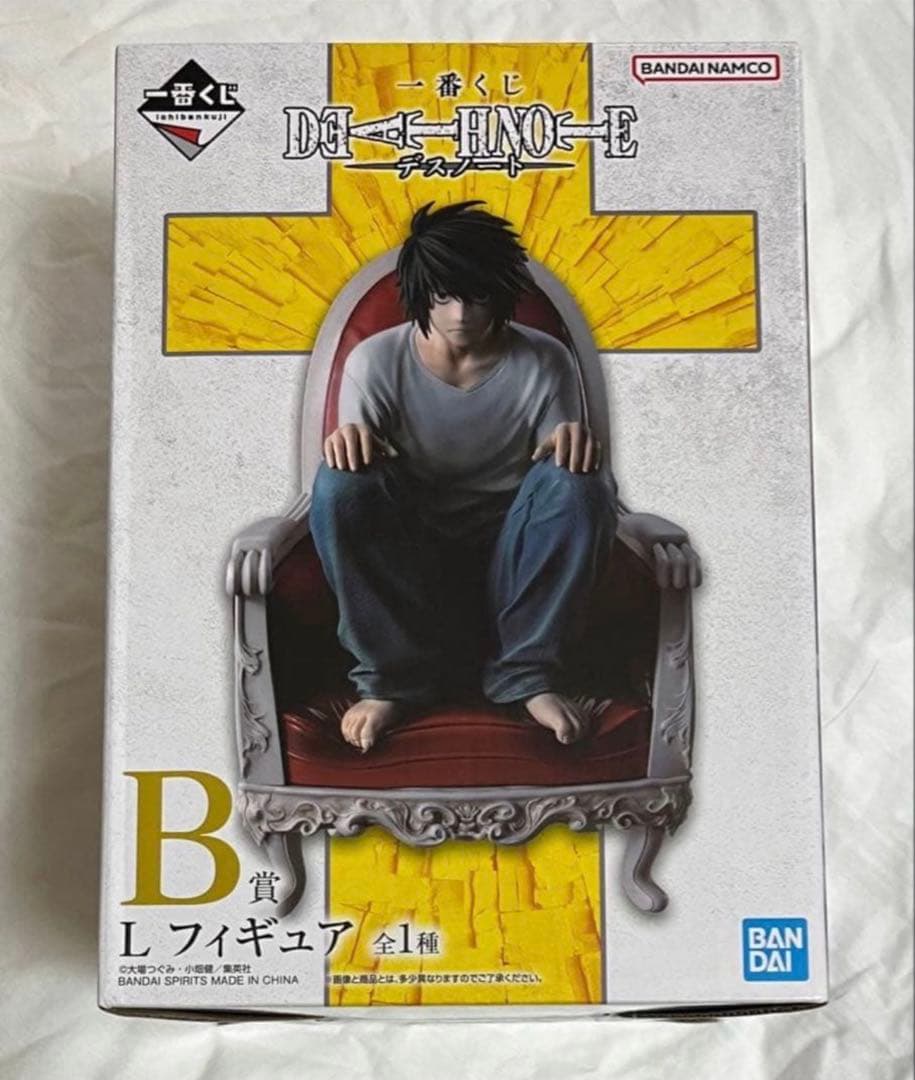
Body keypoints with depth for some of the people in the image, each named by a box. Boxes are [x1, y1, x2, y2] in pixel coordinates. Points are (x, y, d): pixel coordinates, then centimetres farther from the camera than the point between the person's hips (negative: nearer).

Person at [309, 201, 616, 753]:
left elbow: (568, 472, -3)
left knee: (580, 484, -28)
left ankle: (530, 672, -18)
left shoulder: (546, 361, -5)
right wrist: (349, 441, -34)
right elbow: (355, 460, -8)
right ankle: (393, 676, -19)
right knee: (339, 486, -28)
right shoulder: (375, 360, -5)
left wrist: (574, 444, -29)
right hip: (412, 563, 0)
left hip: (509, 560, 0)